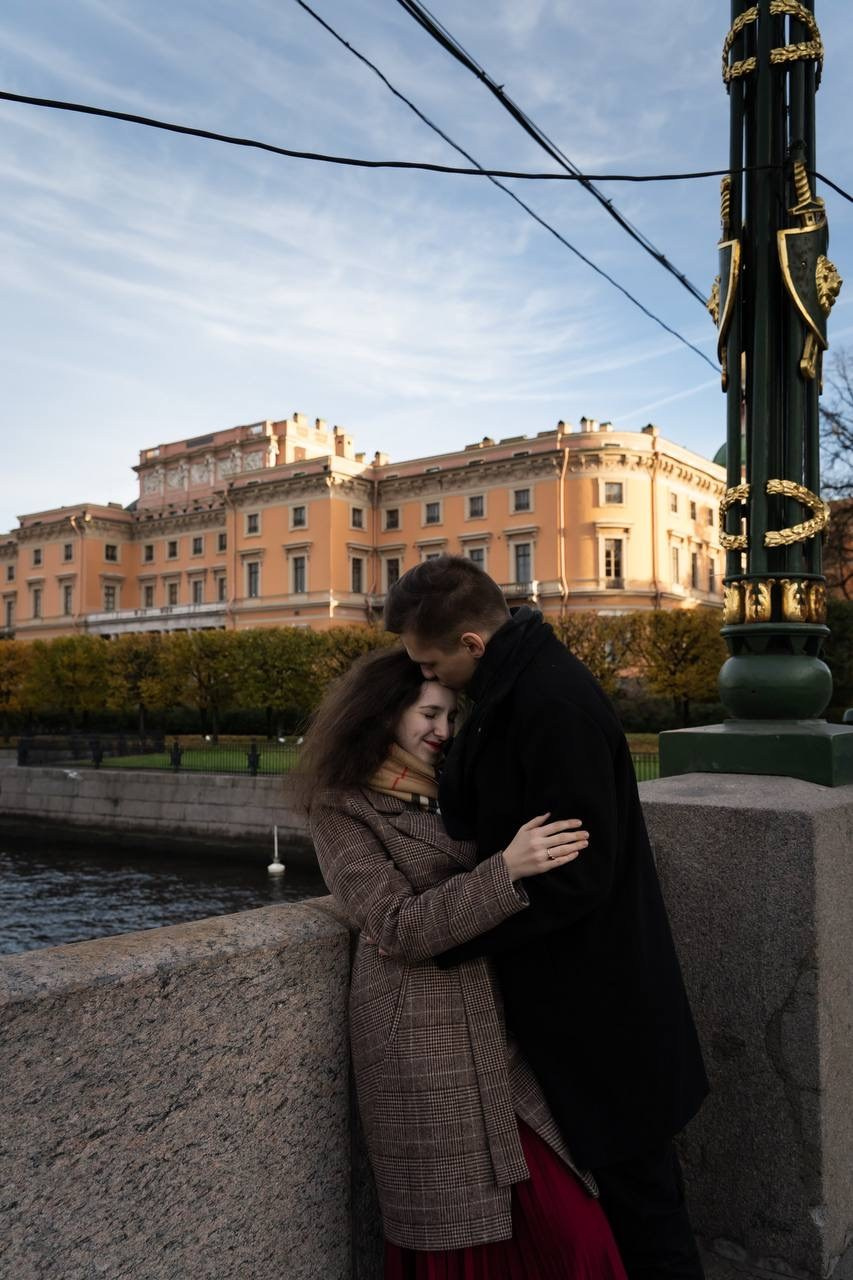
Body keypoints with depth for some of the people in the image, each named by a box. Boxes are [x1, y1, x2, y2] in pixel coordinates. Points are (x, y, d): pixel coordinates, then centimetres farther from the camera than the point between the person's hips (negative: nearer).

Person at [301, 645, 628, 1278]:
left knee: (568, 1224, 0)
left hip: (495, 1028, 6)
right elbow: (401, 929, -16)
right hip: (421, 1040, -5)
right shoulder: (343, 808, -6)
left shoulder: (446, 791, 13)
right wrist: (508, 868, -24)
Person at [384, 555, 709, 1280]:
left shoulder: (555, 705, -27)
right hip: (568, 983, 9)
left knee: (632, 1176, 10)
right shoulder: (518, 684, 3)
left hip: (599, 998, -9)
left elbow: (575, 876, -27)